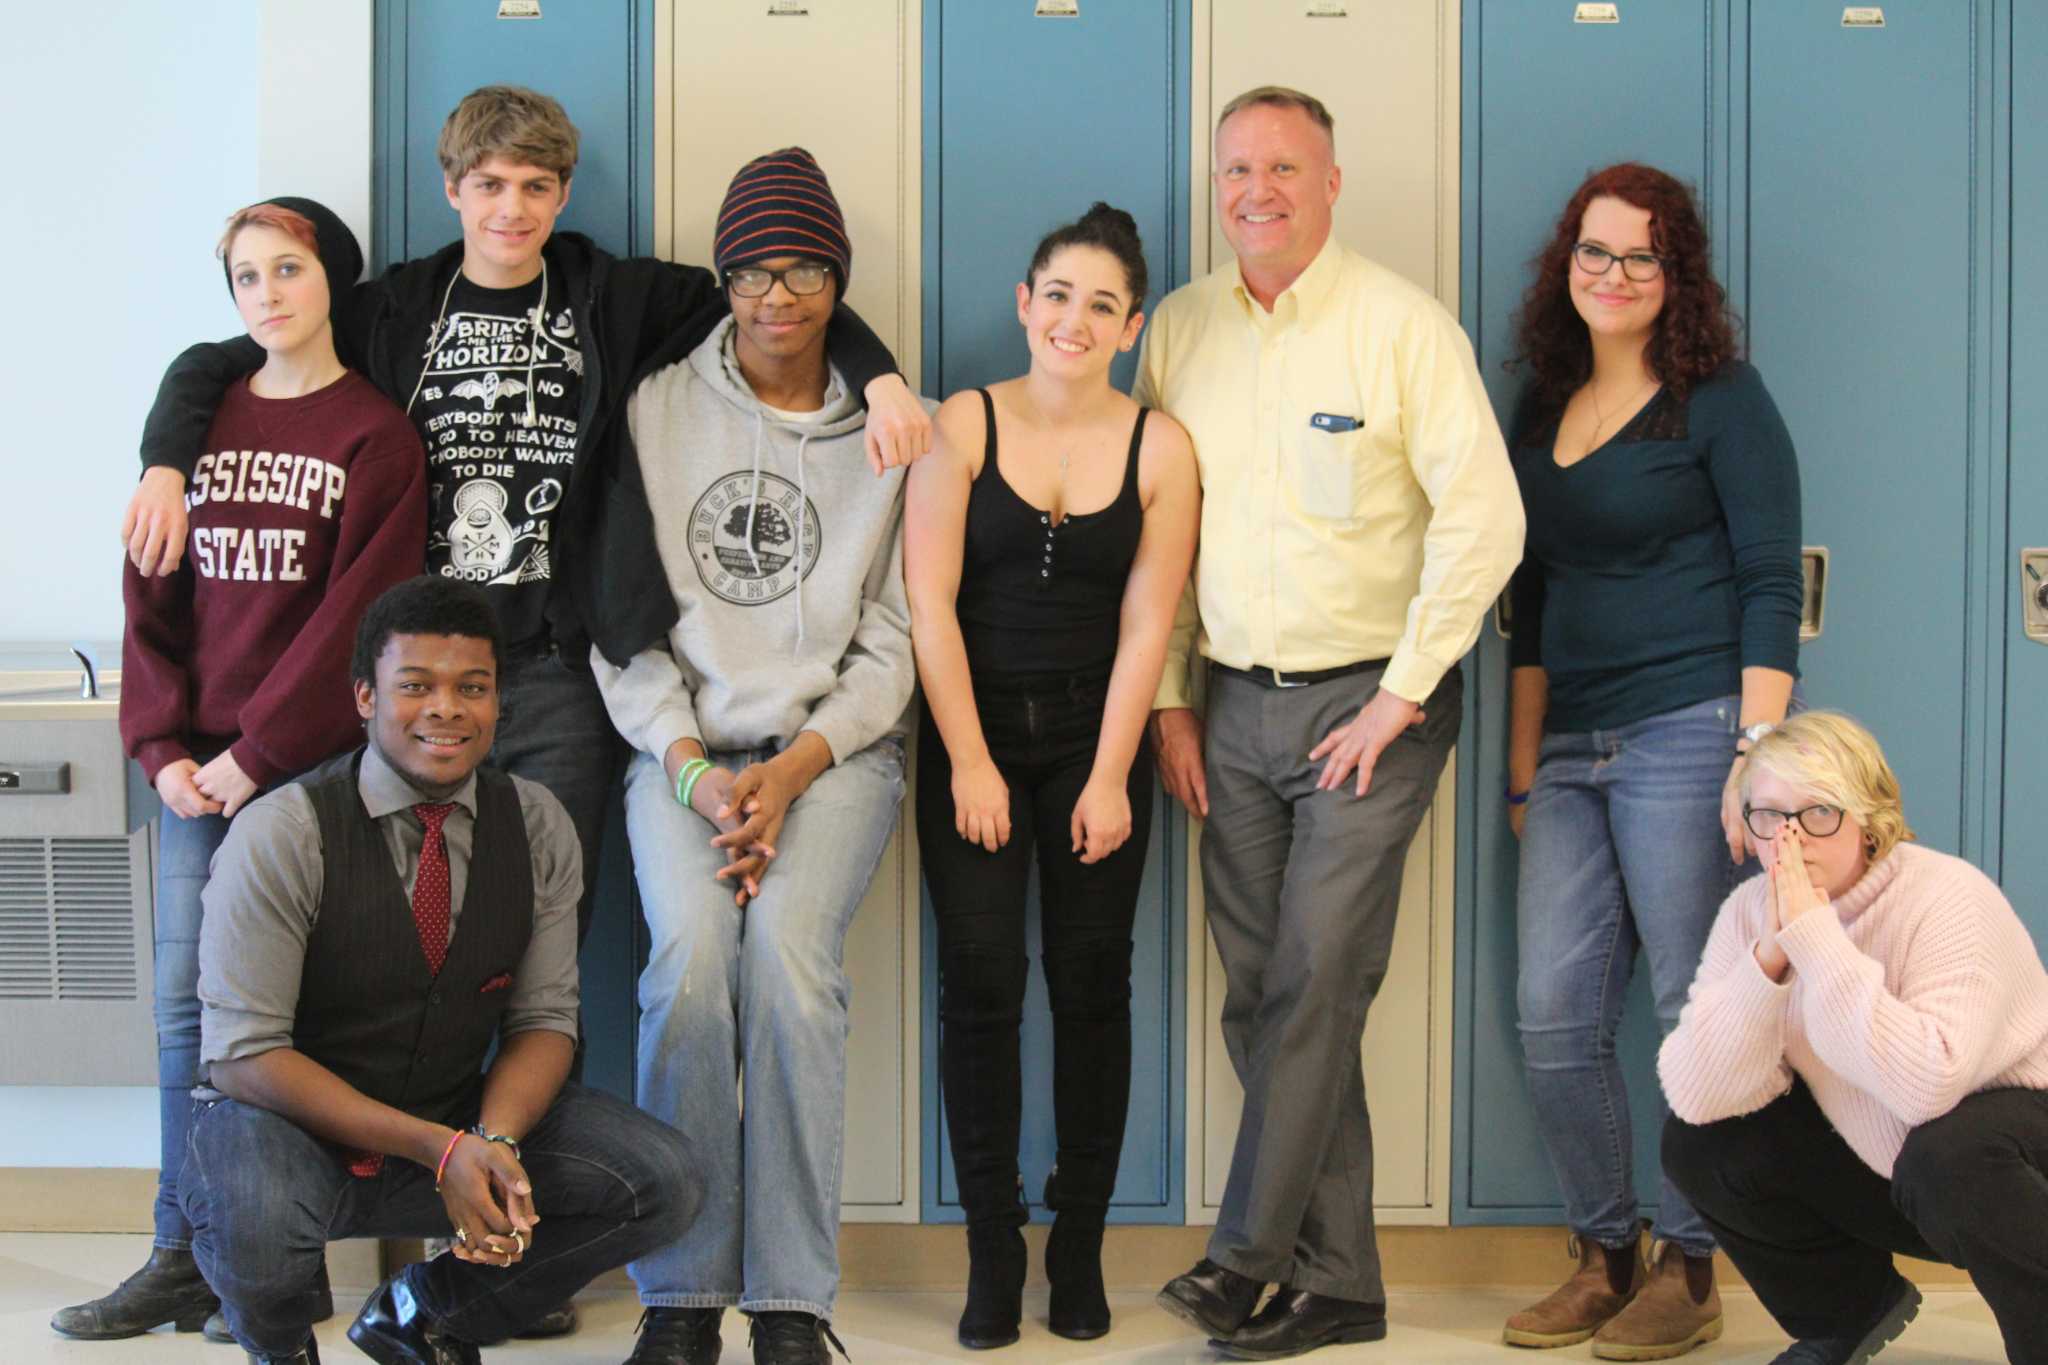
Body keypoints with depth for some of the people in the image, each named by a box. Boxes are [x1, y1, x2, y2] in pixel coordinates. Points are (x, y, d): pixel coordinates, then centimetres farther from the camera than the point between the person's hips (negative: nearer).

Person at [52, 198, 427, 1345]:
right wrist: (163, 749, 1)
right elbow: (154, 596, 12)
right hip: (199, 765, 5)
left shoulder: (376, 434, -1)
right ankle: (185, 1259, 10)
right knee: (185, 999, 3)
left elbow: (354, 615, -8)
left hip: (306, 763, -5)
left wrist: (257, 751, -12)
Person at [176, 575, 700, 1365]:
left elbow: (543, 1017, -1)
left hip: (458, 1127, 5)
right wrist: (439, 1150, -28)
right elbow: (243, 1054, -20)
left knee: (663, 1183, -15)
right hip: (296, 1130, -4)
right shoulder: (280, 836, -18)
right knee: (255, 1227, -39)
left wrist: (495, 1141, -23)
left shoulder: (537, 826, -3)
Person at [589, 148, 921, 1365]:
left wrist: (792, 771, -9)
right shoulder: (659, 410, 9)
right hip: (685, 745, 1)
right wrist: (693, 766, -7)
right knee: (691, 950, -27)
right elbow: (621, 617, 6)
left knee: (786, 942, -28)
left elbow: (891, 644, 5)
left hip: (835, 746, 0)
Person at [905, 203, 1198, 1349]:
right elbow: (930, 604, -4)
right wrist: (971, 765, -8)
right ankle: (993, 1253, 3)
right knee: (981, 978, -5)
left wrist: (1108, 778, -7)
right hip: (974, 734, -1)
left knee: (1092, 982, 1)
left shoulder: (1160, 447, 1)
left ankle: (1081, 1245, 11)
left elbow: (1146, 628, -2)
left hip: (1096, 738, 1)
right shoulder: (965, 427, -1)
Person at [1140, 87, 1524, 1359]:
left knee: (1314, 983, -10)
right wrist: (1168, 698, 8)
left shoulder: (1404, 324, -7)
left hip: (1370, 704, -5)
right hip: (1236, 707, 5)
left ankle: (1249, 1254, -1)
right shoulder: (1180, 328, 8)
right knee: (1265, 998, 5)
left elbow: (1485, 519, -10)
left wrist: (1400, 698, -11)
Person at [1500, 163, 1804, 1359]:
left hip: (1686, 733, -6)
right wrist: (1523, 765, 17)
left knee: (1698, 1013, -1)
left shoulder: (1721, 399, -2)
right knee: (1555, 1016, 2)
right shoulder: (1546, 410, 16)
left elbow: (1771, 583, -7)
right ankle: (1606, 1259, 17)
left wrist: (1758, 752, -15)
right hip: (1573, 748, 6)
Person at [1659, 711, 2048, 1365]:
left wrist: (1817, 940, -36)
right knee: (1697, 1143, -10)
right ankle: (1850, 1312, 15)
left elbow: (1927, 1086, -40)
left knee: (1948, 1151, -37)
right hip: (1882, 1173, 6)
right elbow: (1695, 1098, -19)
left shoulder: (1949, 899, -24)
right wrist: (1770, 956, -29)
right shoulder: (1749, 911, -7)